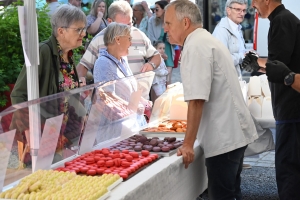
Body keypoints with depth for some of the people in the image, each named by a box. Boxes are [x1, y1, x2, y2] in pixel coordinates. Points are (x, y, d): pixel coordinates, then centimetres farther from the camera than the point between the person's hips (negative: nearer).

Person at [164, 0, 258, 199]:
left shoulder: (195, 47, -16)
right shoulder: (208, 40, 15)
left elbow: (197, 101, -24)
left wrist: (188, 144, -21)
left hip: (223, 137, -10)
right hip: (234, 132, 10)